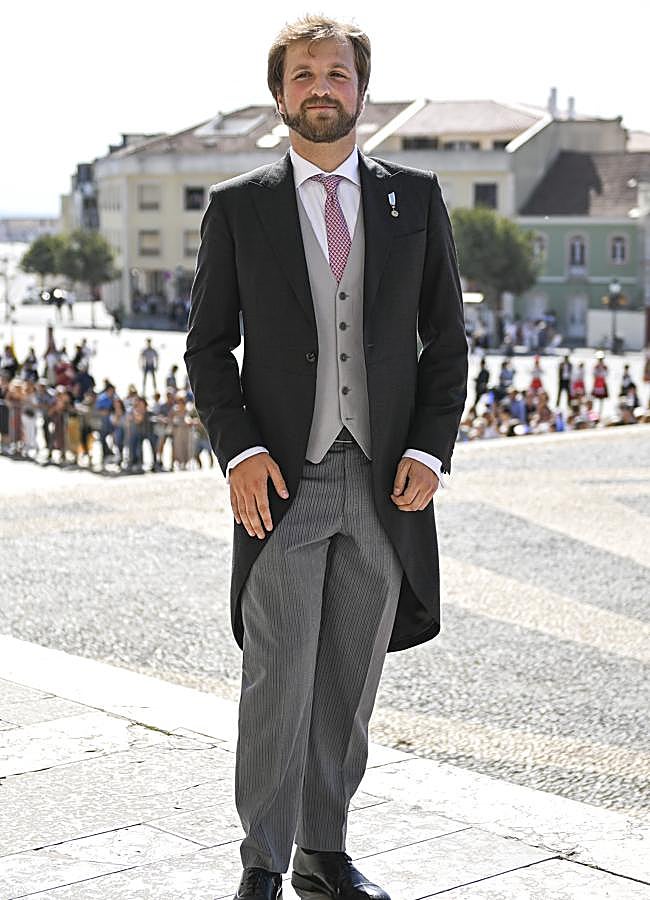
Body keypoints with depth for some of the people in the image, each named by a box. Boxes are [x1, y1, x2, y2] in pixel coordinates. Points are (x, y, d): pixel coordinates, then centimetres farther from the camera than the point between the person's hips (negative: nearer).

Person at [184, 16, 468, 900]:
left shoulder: (416, 198, 8)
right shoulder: (237, 206, 4)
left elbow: (447, 339, 8)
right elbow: (208, 345, 4)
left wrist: (430, 450, -4)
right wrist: (238, 451, -9)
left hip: (385, 482, 2)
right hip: (283, 480, -2)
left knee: (350, 684, 10)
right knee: (278, 683, -4)